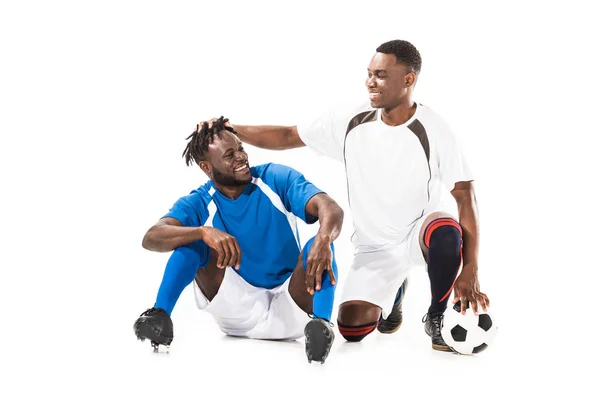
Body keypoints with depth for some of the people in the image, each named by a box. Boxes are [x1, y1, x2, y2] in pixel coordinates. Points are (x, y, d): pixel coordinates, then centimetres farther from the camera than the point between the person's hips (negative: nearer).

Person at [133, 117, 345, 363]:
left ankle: (320, 323, -50)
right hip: (238, 312, 1)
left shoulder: (277, 179, -7)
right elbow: (151, 238, -23)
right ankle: (160, 317, -29)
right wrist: (204, 231, -42)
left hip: (287, 307, 0)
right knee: (193, 236, -17)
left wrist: (323, 238, -47)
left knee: (318, 247, -28)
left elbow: (331, 209, -22)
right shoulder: (198, 203, -5)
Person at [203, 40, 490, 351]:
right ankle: (393, 289, 21)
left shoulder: (433, 132, -17)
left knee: (445, 232, -40)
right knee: (351, 328, -15)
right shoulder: (351, 123, -7)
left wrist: (470, 269, -23)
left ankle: (437, 317, -10)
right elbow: (288, 136, -1)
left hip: (419, 232, -3)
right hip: (374, 246, 3)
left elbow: (465, 196, -16)